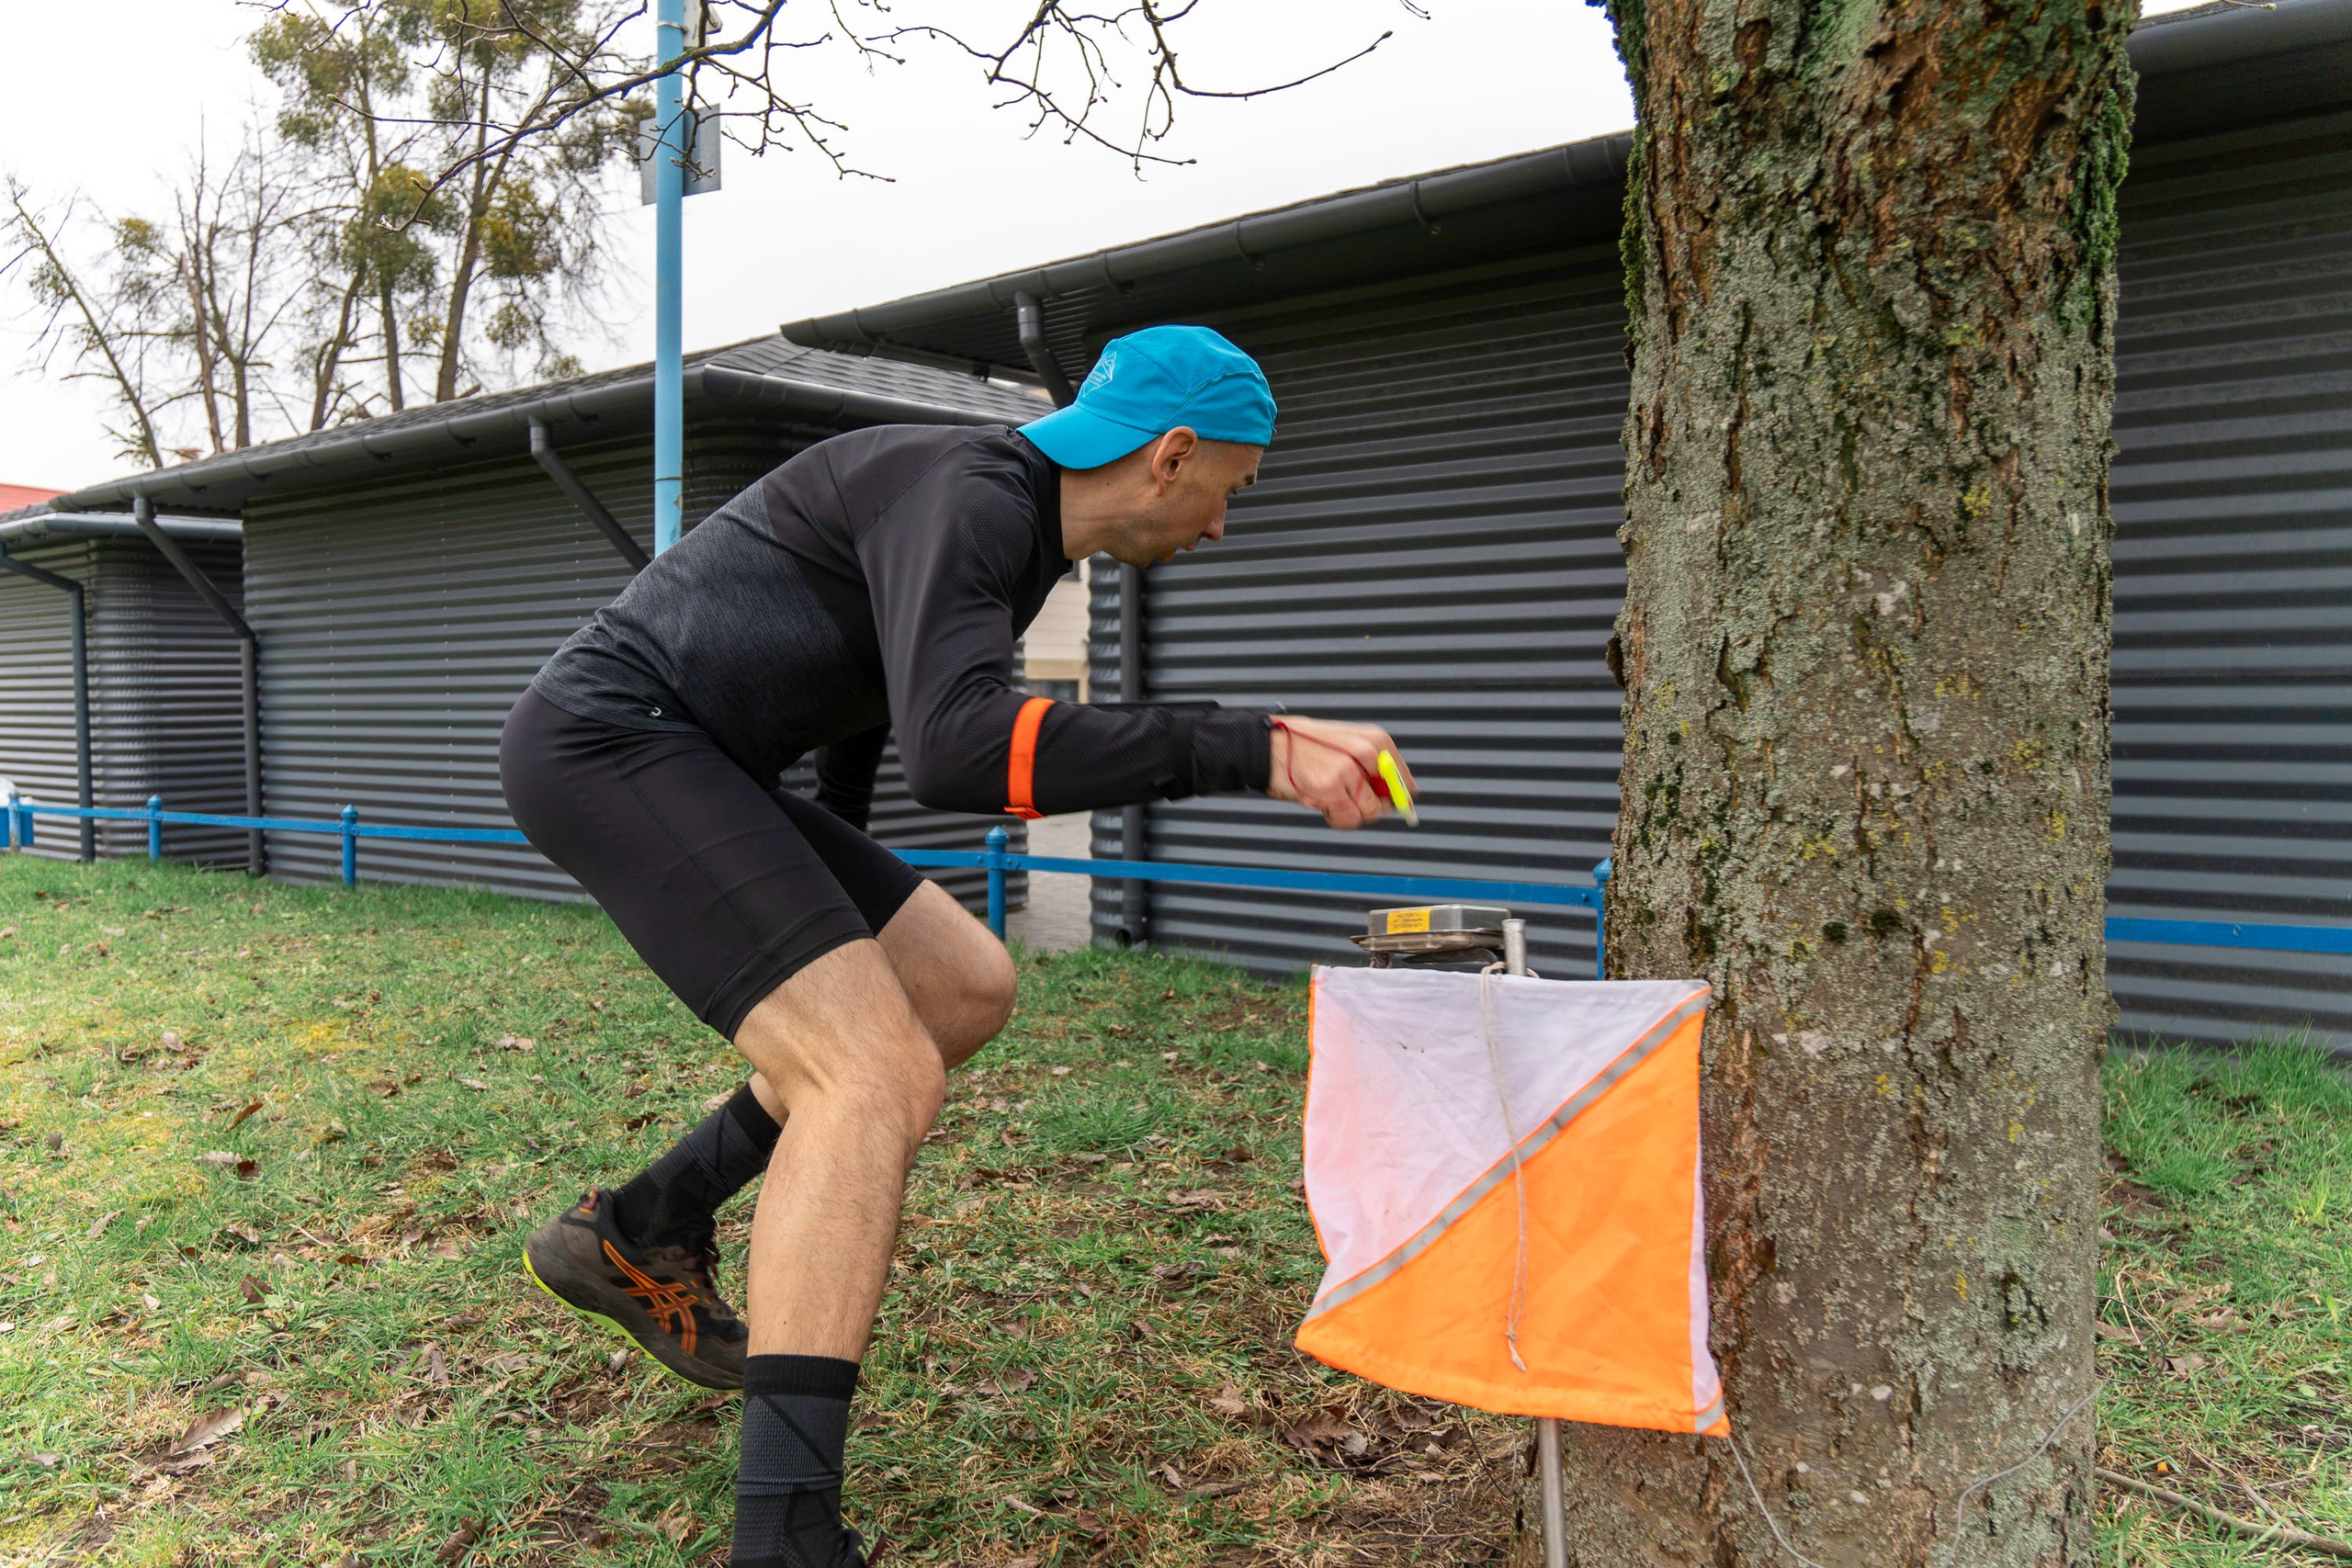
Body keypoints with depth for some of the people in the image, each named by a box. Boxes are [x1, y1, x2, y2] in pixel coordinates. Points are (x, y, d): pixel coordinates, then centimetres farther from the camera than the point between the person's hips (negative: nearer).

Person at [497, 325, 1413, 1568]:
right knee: (881, 1076, -20)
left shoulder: (1005, 516, 13)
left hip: (683, 765, 10)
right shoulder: (968, 496, -18)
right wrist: (1249, 750, -35)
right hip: (609, 737, -10)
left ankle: (638, 1235, 18)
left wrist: (839, 896, 38)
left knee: (964, 988, 8)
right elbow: (956, 748, -34)